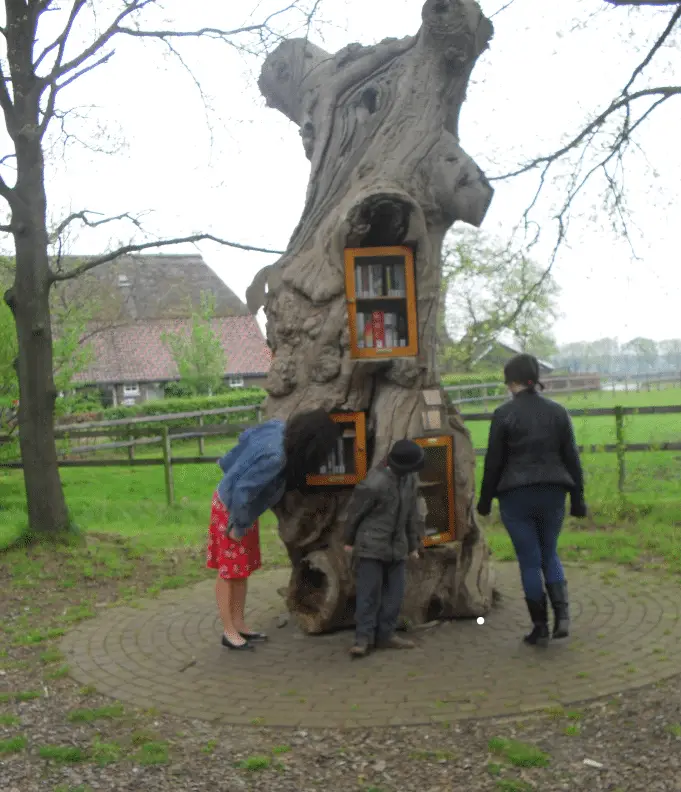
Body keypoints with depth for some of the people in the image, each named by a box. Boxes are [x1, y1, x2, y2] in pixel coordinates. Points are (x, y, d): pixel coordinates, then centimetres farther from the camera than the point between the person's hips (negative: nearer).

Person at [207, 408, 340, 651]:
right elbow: (244, 491, -32)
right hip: (231, 509, -8)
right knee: (229, 572, 4)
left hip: (242, 505, 8)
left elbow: (245, 438, 4)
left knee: (244, 569, 15)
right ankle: (229, 632, 15)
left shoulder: (279, 427, -13)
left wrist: (233, 473, 17)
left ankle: (239, 624, 26)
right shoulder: (275, 457, -36)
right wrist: (238, 526, -18)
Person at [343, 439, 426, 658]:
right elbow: (354, 512, -9)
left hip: (397, 547, 7)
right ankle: (364, 638, 2)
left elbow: (413, 513, 11)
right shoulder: (375, 484, -21)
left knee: (395, 593, 8)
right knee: (369, 593, -4)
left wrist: (413, 543, 16)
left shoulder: (410, 479, 0)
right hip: (372, 547, -7)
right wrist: (349, 540, 3)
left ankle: (386, 634, 17)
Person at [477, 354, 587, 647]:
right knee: (549, 553, 18)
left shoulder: (504, 414, -6)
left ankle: (541, 629, 9)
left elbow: (493, 461, -4)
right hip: (552, 494, 3)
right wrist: (577, 499, 11)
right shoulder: (557, 411, 3)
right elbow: (571, 458, 5)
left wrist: (485, 500, 6)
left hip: (516, 496, -3)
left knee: (530, 560, 6)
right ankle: (562, 614, 1)